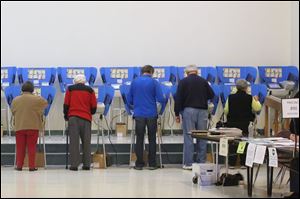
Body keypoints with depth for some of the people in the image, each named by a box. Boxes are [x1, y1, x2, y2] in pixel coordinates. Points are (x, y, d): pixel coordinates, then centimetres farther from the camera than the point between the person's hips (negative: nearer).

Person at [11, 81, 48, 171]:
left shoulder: (15, 100, 0)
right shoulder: (37, 99, -7)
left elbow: (13, 112, 11)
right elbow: (46, 103, 10)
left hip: (19, 127, 2)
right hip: (33, 126, -2)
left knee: (20, 147, 10)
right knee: (31, 147, 4)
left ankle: (19, 165, 10)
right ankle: (32, 166, 2)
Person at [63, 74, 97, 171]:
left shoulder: (70, 89, 9)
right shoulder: (90, 90, 10)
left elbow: (66, 104, 6)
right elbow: (94, 106, 8)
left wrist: (66, 116, 20)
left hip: (73, 117, -1)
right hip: (86, 118, 1)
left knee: (74, 141, -2)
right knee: (86, 141, 6)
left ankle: (74, 164, -6)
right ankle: (86, 164, 6)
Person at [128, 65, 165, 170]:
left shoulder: (134, 82, 5)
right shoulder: (154, 82, -2)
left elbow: (130, 100, 9)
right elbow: (160, 99, -8)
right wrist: (165, 99, 15)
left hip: (139, 114, 1)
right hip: (151, 114, -1)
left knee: (139, 139, 8)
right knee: (152, 139, 9)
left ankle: (139, 164, 9)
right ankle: (152, 164, 10)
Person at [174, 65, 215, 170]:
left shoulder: (183, 82, 0)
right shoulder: (203, 81, 7)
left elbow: (178, 99, -4)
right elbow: (211, 95, 11)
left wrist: (177, 114, 0)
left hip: (188, 110, -2)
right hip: (202, 111, 2)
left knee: (188, 137, -1)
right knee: (202, 137, 8)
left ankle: (188, 163, -2)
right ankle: (201, 162, 10)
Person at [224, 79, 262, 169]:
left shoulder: (230, 97, -6)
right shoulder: (249, 98, -8)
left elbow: (225, 111, 0)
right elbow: (258, 108, 4)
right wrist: (256, 100, 23)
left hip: (232, 123, 1)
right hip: (245, 124, 0)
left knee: (232, 142, 8)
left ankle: (231, 163, 7)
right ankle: (243, 163, 10)